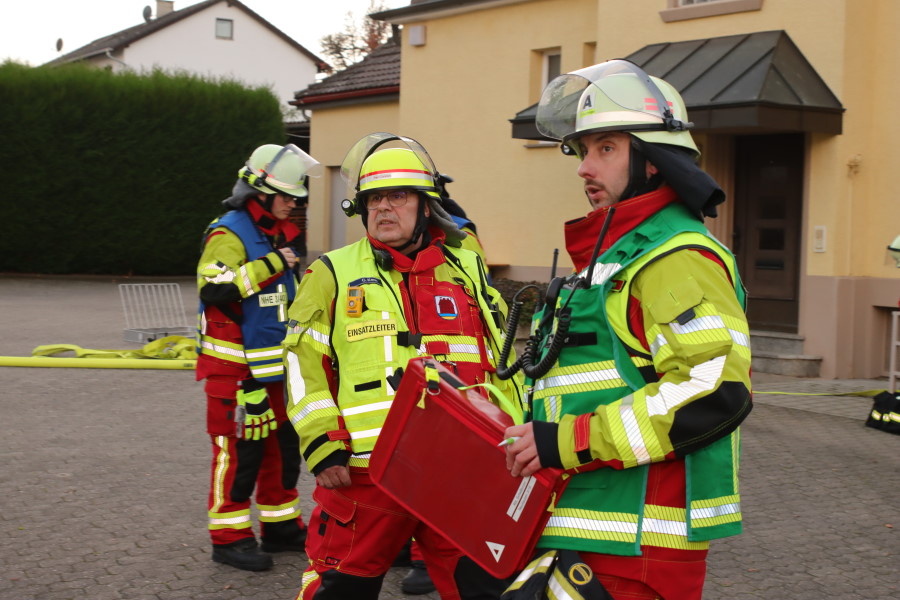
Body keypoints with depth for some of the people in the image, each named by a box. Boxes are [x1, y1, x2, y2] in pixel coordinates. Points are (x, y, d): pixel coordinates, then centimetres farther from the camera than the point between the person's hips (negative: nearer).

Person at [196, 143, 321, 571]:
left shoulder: (279, 234, 16)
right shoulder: (229, 234, -13)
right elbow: (214, 289, -28)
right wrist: (269, 264, -27)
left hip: (274, 365, 9)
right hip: (235, 367, -9)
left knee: (283, 446, 13)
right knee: (238, 450, -7)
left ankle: (281, 527, 24)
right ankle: (229, 537, 2)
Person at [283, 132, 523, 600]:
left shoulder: (468, 271, 13)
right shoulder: (333, 274, 5)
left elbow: (501, 366, 16)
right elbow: (304, 365, 1)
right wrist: (322, 447, -7)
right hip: (363, 474, -2)